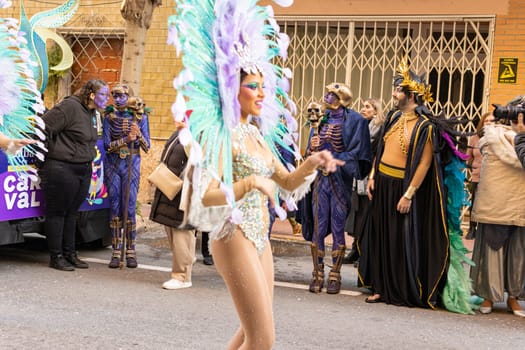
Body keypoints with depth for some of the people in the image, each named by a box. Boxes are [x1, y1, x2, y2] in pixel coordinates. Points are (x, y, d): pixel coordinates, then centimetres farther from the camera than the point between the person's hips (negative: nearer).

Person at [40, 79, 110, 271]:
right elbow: (44, 127, -18)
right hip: (62, 169, -9)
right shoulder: (70, 107, -16)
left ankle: (69, 254, 24)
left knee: (71, 213, 16)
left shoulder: (92, 113, 12)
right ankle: (56, 257, 10)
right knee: (57, 212, 3)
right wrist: (54, 153, -9)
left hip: (84, 170, 9)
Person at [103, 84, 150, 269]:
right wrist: (127, 139, -18)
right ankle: (116, 251, 6)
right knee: (114, 208, 1)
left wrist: (138, 134, -17)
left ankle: (130, 251, 6)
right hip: (113, 165, 1)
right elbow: (107, 145, -5)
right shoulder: (109, 117, 3)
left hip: (131, 165, -1)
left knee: (129, 208, -3)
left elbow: (146, 147, 2)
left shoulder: (140, 117, 2)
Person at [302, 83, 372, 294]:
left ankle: (335, 275, 8)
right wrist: (312, 148, -5)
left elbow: (356, 153, -8)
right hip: (320, 179, 4)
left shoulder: (354, 121, -3)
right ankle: (318, 273, 9)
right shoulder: (322, 120, 13)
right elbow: (310, 151, 18)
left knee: (338, 229, 0)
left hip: (340, 180, -4)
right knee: (318, 228, 2)